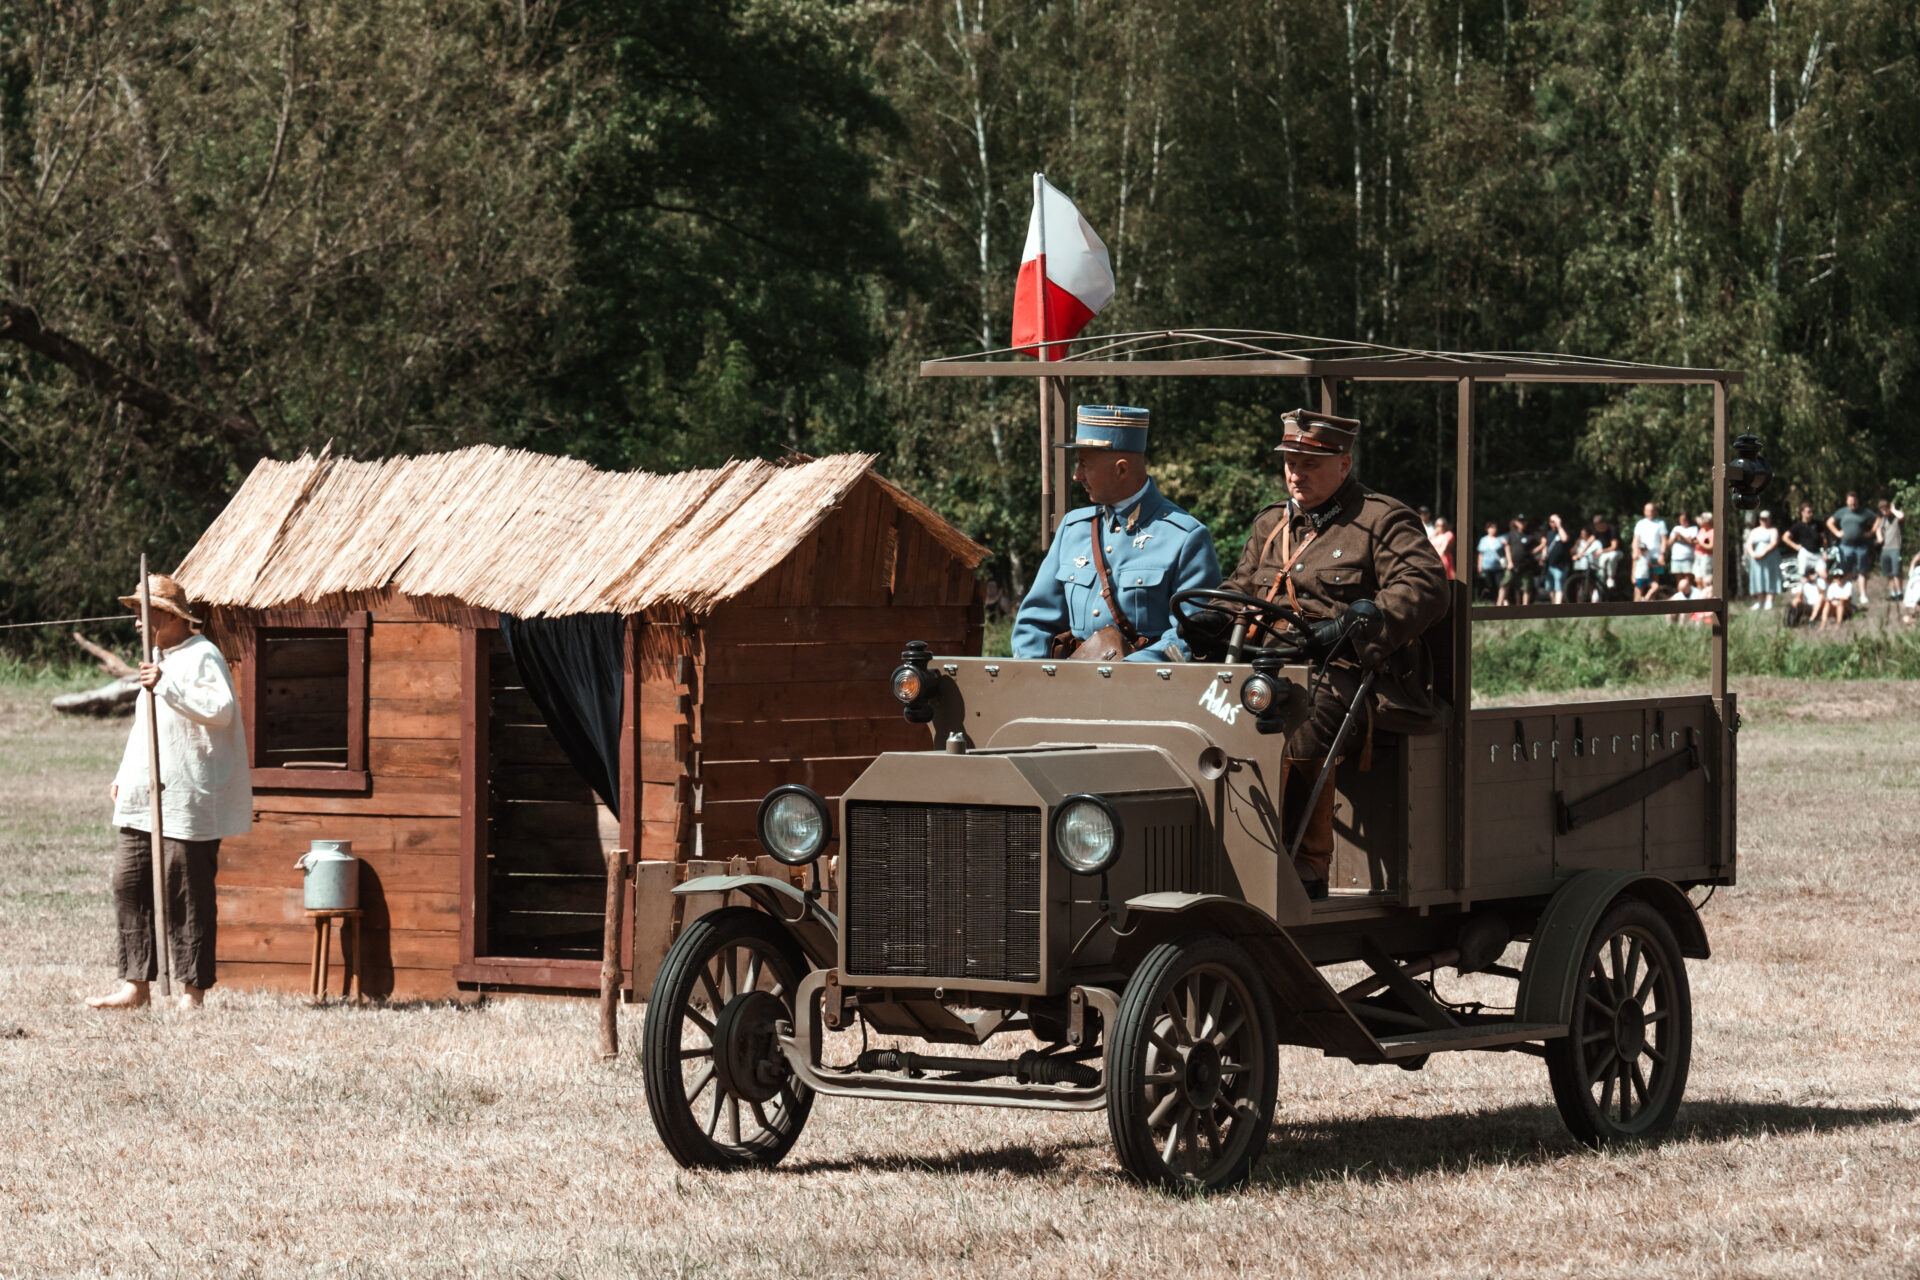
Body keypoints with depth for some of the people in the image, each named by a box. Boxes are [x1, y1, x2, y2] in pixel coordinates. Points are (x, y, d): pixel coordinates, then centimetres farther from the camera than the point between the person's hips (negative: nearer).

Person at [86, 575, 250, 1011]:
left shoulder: (201, 657, -9)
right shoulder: (157, 658, 21)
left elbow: (220, 709, -26)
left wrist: (166, 686, -29)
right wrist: (124, 775, 21)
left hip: (186, 802, -9)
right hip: (144, 797, 9)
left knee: (187, 894, -5)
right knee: (129, 884, 5)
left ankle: (192, 991, 0)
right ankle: (135, 985, 9)